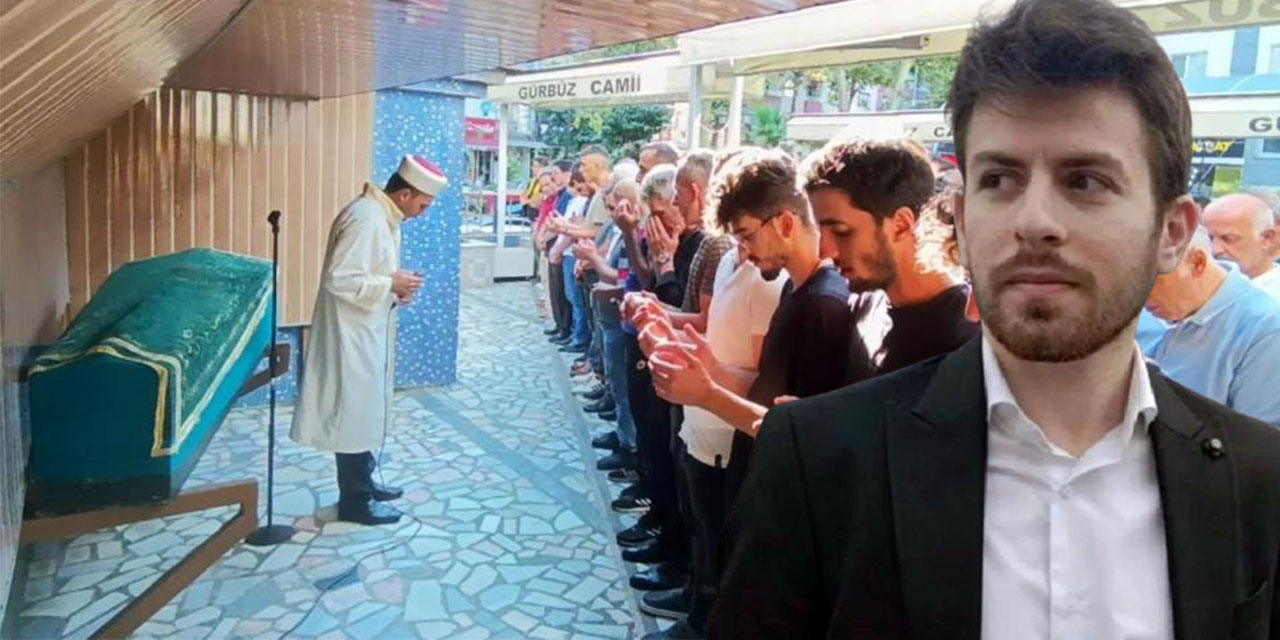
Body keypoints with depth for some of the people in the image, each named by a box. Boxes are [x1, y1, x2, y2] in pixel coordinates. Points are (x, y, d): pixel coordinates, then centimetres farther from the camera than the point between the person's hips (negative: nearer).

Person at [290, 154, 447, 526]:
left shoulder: (383, 215, 9)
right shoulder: (365, 218, -21)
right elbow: (339, 279, -26)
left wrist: (393, 287, 2)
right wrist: (390, 284, -18)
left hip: (368, 332, 10)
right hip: (353, 335, -10)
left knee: (367, 409, 19)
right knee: (354, 413, 0)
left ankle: (363, 482, 33)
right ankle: (355, 501, 12)